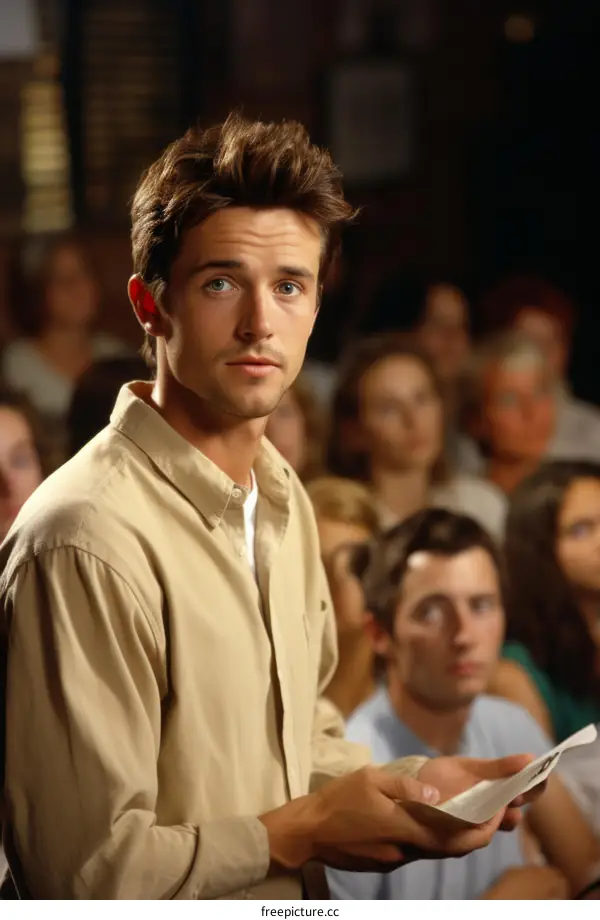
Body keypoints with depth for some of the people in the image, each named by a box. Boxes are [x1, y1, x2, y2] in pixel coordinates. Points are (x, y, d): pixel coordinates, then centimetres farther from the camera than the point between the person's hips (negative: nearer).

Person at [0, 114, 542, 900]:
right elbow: (87, 872, -24)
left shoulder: (283, 497, 4)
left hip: (293, 902, 7)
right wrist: (305, 830, -16)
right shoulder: (90, 541, -24)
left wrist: (415, 783, -2)